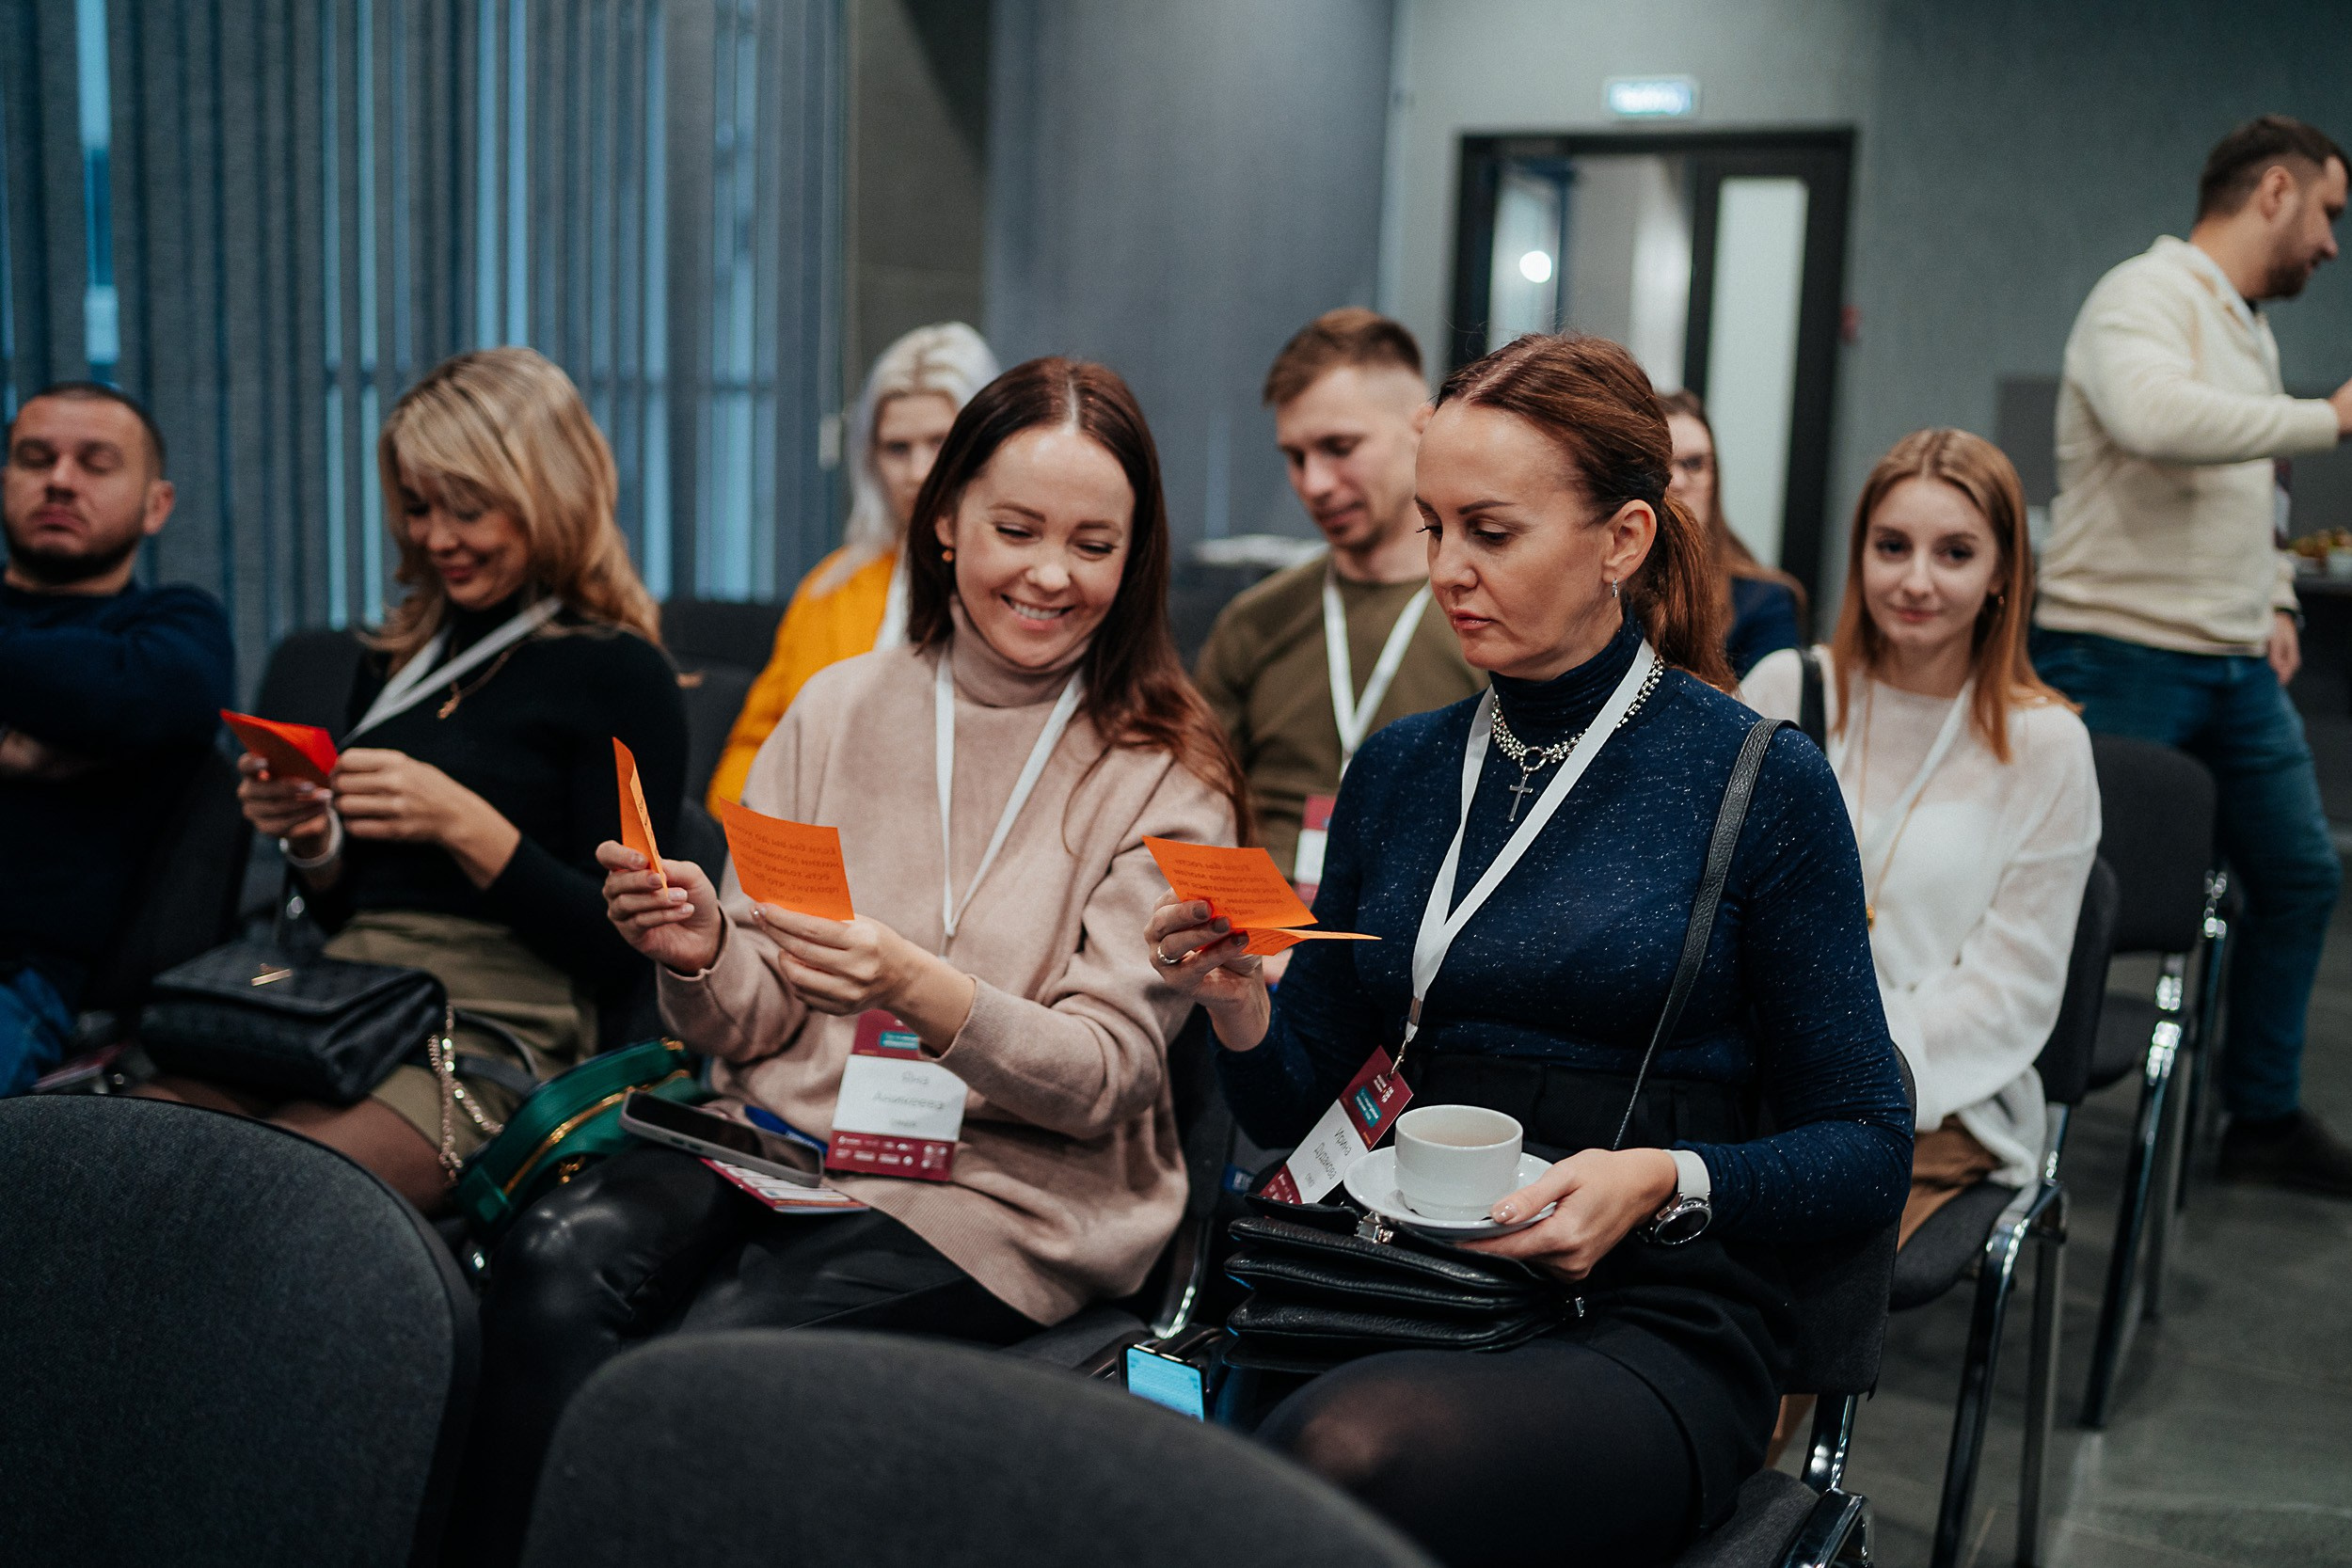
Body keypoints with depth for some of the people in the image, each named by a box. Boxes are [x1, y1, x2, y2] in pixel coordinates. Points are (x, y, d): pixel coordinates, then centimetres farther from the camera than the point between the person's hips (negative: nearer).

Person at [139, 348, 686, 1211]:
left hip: (492, 1041, -6)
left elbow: (619, 948, -5)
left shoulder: (620, 674, 1)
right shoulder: (400, 659, 22)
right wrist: (312, 842, 4)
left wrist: (464, 824, -15)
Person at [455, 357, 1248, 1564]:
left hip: (1005, 1190, -3)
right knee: (555, 1263, -27)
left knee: (721, 1347, -29)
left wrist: (926, 995, -27)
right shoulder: (838, 709, 9)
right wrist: (703, 959, -14)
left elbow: (1111, 1072, -9)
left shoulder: (1166, 779, -1)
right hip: (786, 1135, 4)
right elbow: (758, 1030, 10)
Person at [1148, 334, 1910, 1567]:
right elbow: (1300, 1108, 15)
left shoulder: (1763, 783, -2)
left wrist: (1665, 1183, -18)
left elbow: (1867, 1154, 0)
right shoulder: (1397, 771, 11)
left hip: (1651, 1334, -3)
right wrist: (1238, 1006, -6)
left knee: (1347, 1447, -35)